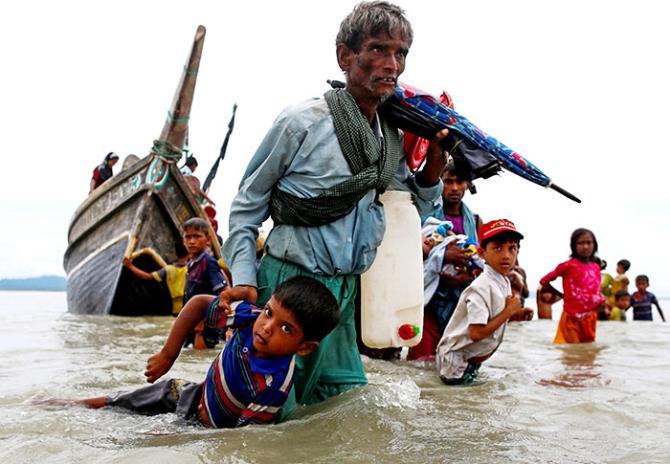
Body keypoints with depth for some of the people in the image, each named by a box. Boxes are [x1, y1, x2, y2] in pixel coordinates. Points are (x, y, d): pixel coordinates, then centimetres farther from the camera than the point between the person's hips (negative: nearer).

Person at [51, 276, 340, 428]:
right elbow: (199, 304, -9)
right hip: (196, 394, 5)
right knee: (110, 405, 15)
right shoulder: (251, 317, -24)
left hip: (209, 426, -5)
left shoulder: (275, 384, -36)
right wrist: (167, 355, -10)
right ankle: (64, 405, 44)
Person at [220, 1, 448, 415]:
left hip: (346, 290, 7)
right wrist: (244, 279, -11)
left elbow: (417, 207, 18)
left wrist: (436, 157, 1)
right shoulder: (303, 122, -12)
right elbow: (247, 205, -3)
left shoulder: (394, 137, 6)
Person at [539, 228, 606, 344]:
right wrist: (561, 295, 0)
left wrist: (603, 302, 0)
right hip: (572, 317, -6)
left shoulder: (596, 267, 8)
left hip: (590, 317, 6)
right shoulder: (568, 265, -9)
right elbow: (544, 281, -5)